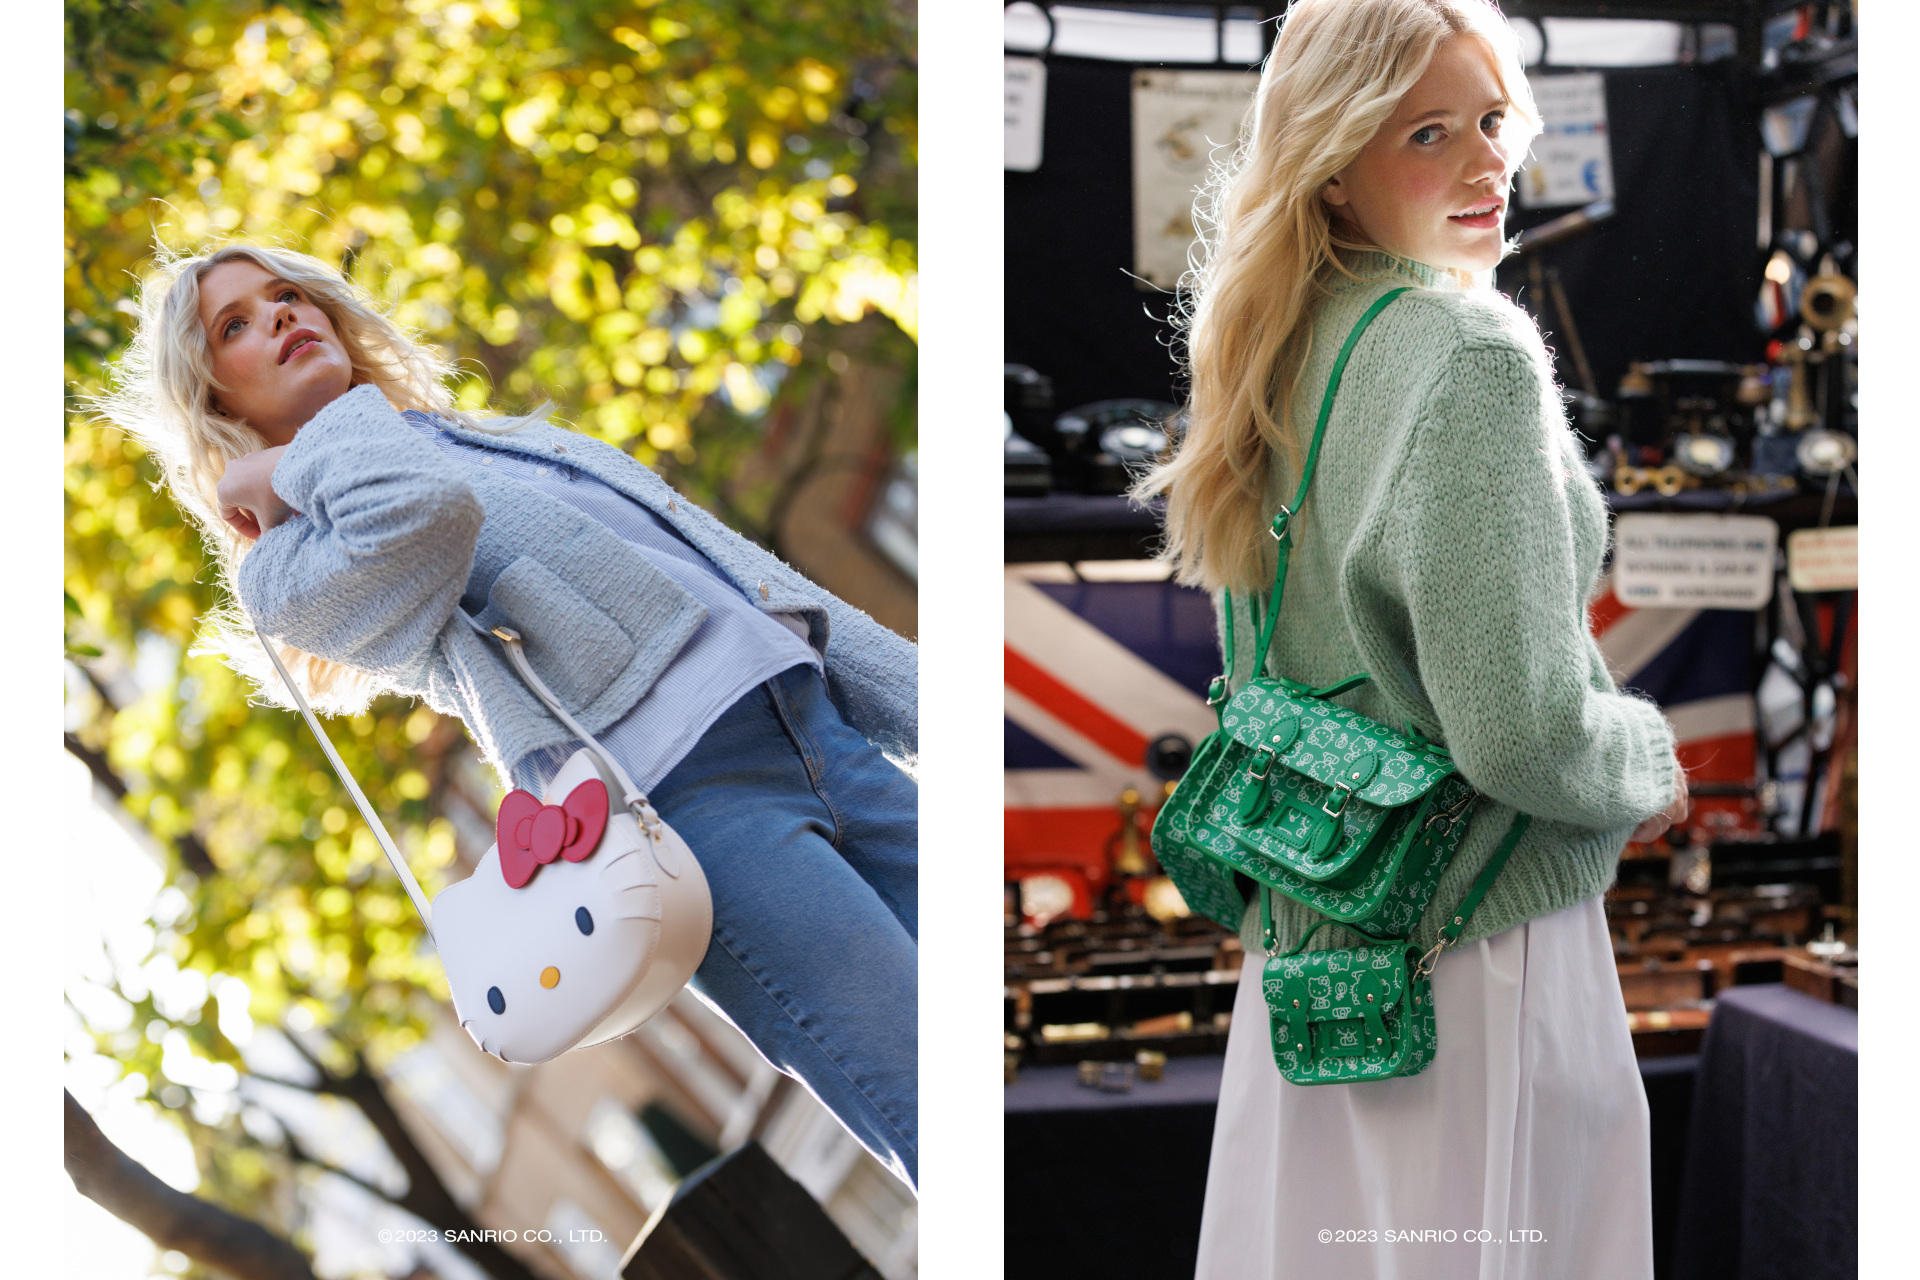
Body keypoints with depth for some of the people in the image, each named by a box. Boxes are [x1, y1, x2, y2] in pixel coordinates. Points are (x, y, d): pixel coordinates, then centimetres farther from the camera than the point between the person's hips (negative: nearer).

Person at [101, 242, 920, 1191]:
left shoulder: (509, 437, 28)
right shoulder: (288, 560, 6)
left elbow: (739, 565, 24)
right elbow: (421, 509, -18)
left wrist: (912, 696, 19)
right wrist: (298, 463, 2)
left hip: (825, 726, 7)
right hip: (689, 793, -7)